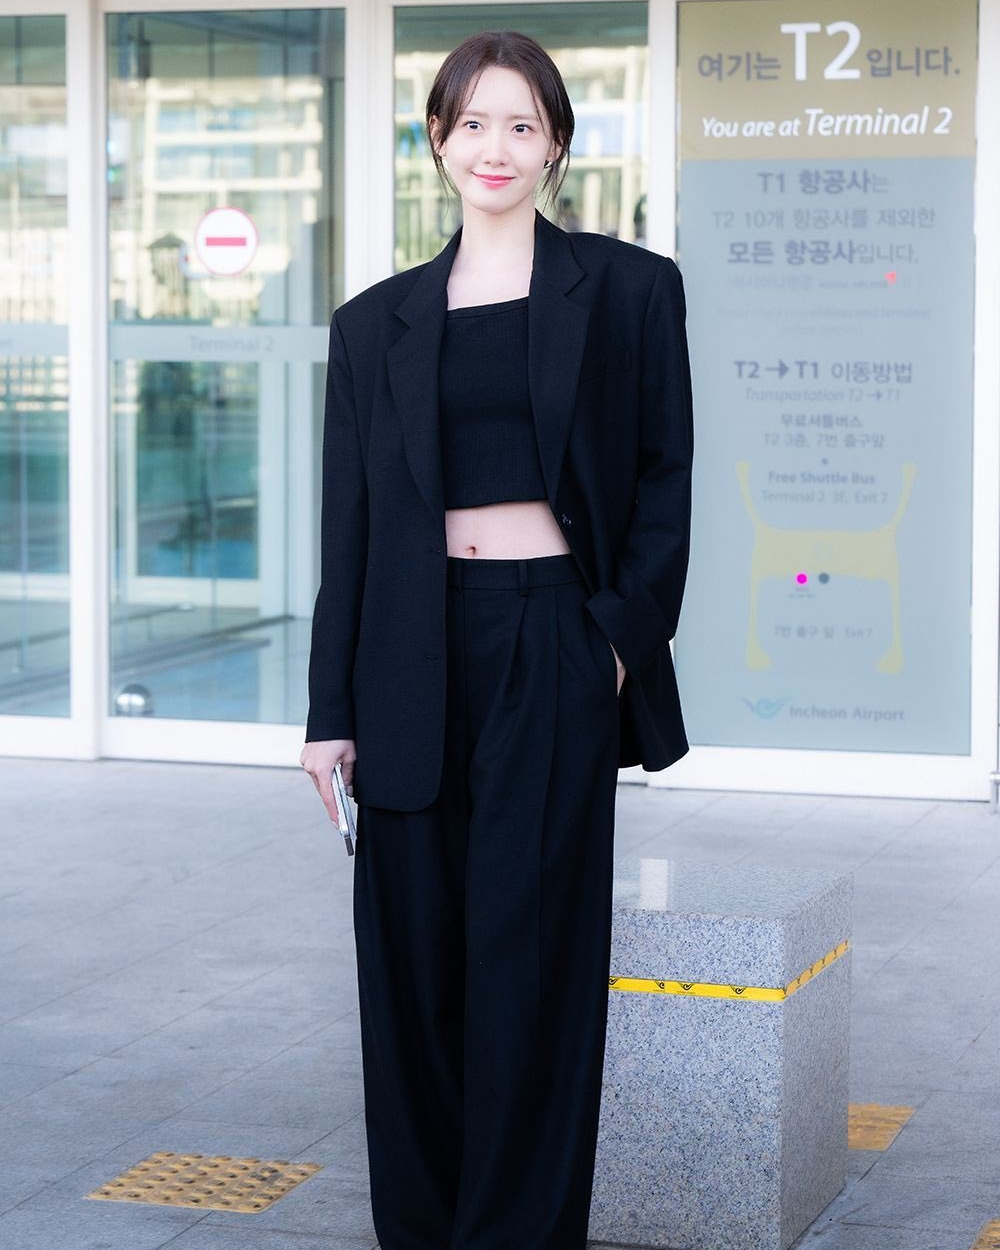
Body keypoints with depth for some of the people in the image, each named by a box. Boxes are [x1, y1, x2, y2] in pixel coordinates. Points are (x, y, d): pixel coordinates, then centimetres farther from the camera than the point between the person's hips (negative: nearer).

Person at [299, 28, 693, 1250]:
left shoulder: (627, 289, 5)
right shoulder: (377, 321, 11)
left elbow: (665, 480, 4)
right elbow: (347, 522, 9)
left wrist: (625, 636, -7)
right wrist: (330, 709, 5)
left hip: (552, 649, -2)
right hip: (415, 656, 3)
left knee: (530, 955, -1)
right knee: (413, 957, 6)